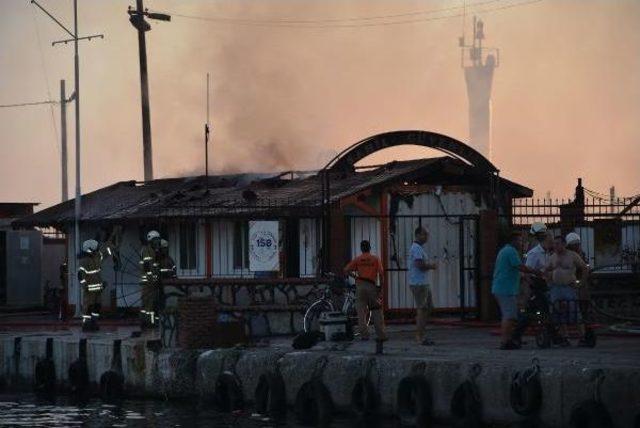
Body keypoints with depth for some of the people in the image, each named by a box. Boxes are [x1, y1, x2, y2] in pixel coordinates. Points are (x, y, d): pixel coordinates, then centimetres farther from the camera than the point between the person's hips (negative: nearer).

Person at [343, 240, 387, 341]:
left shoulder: (357, 259, 6)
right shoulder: (376, 259, 5)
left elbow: (346, 270, 1)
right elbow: (381, 272, -5)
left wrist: (354, 276, 16)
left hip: (360, 285, 0)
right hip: (372, 285, 0)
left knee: (361, 311, 4)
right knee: (376, 311, 5)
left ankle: (364, 335, -1)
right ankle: (381, 335, 2)